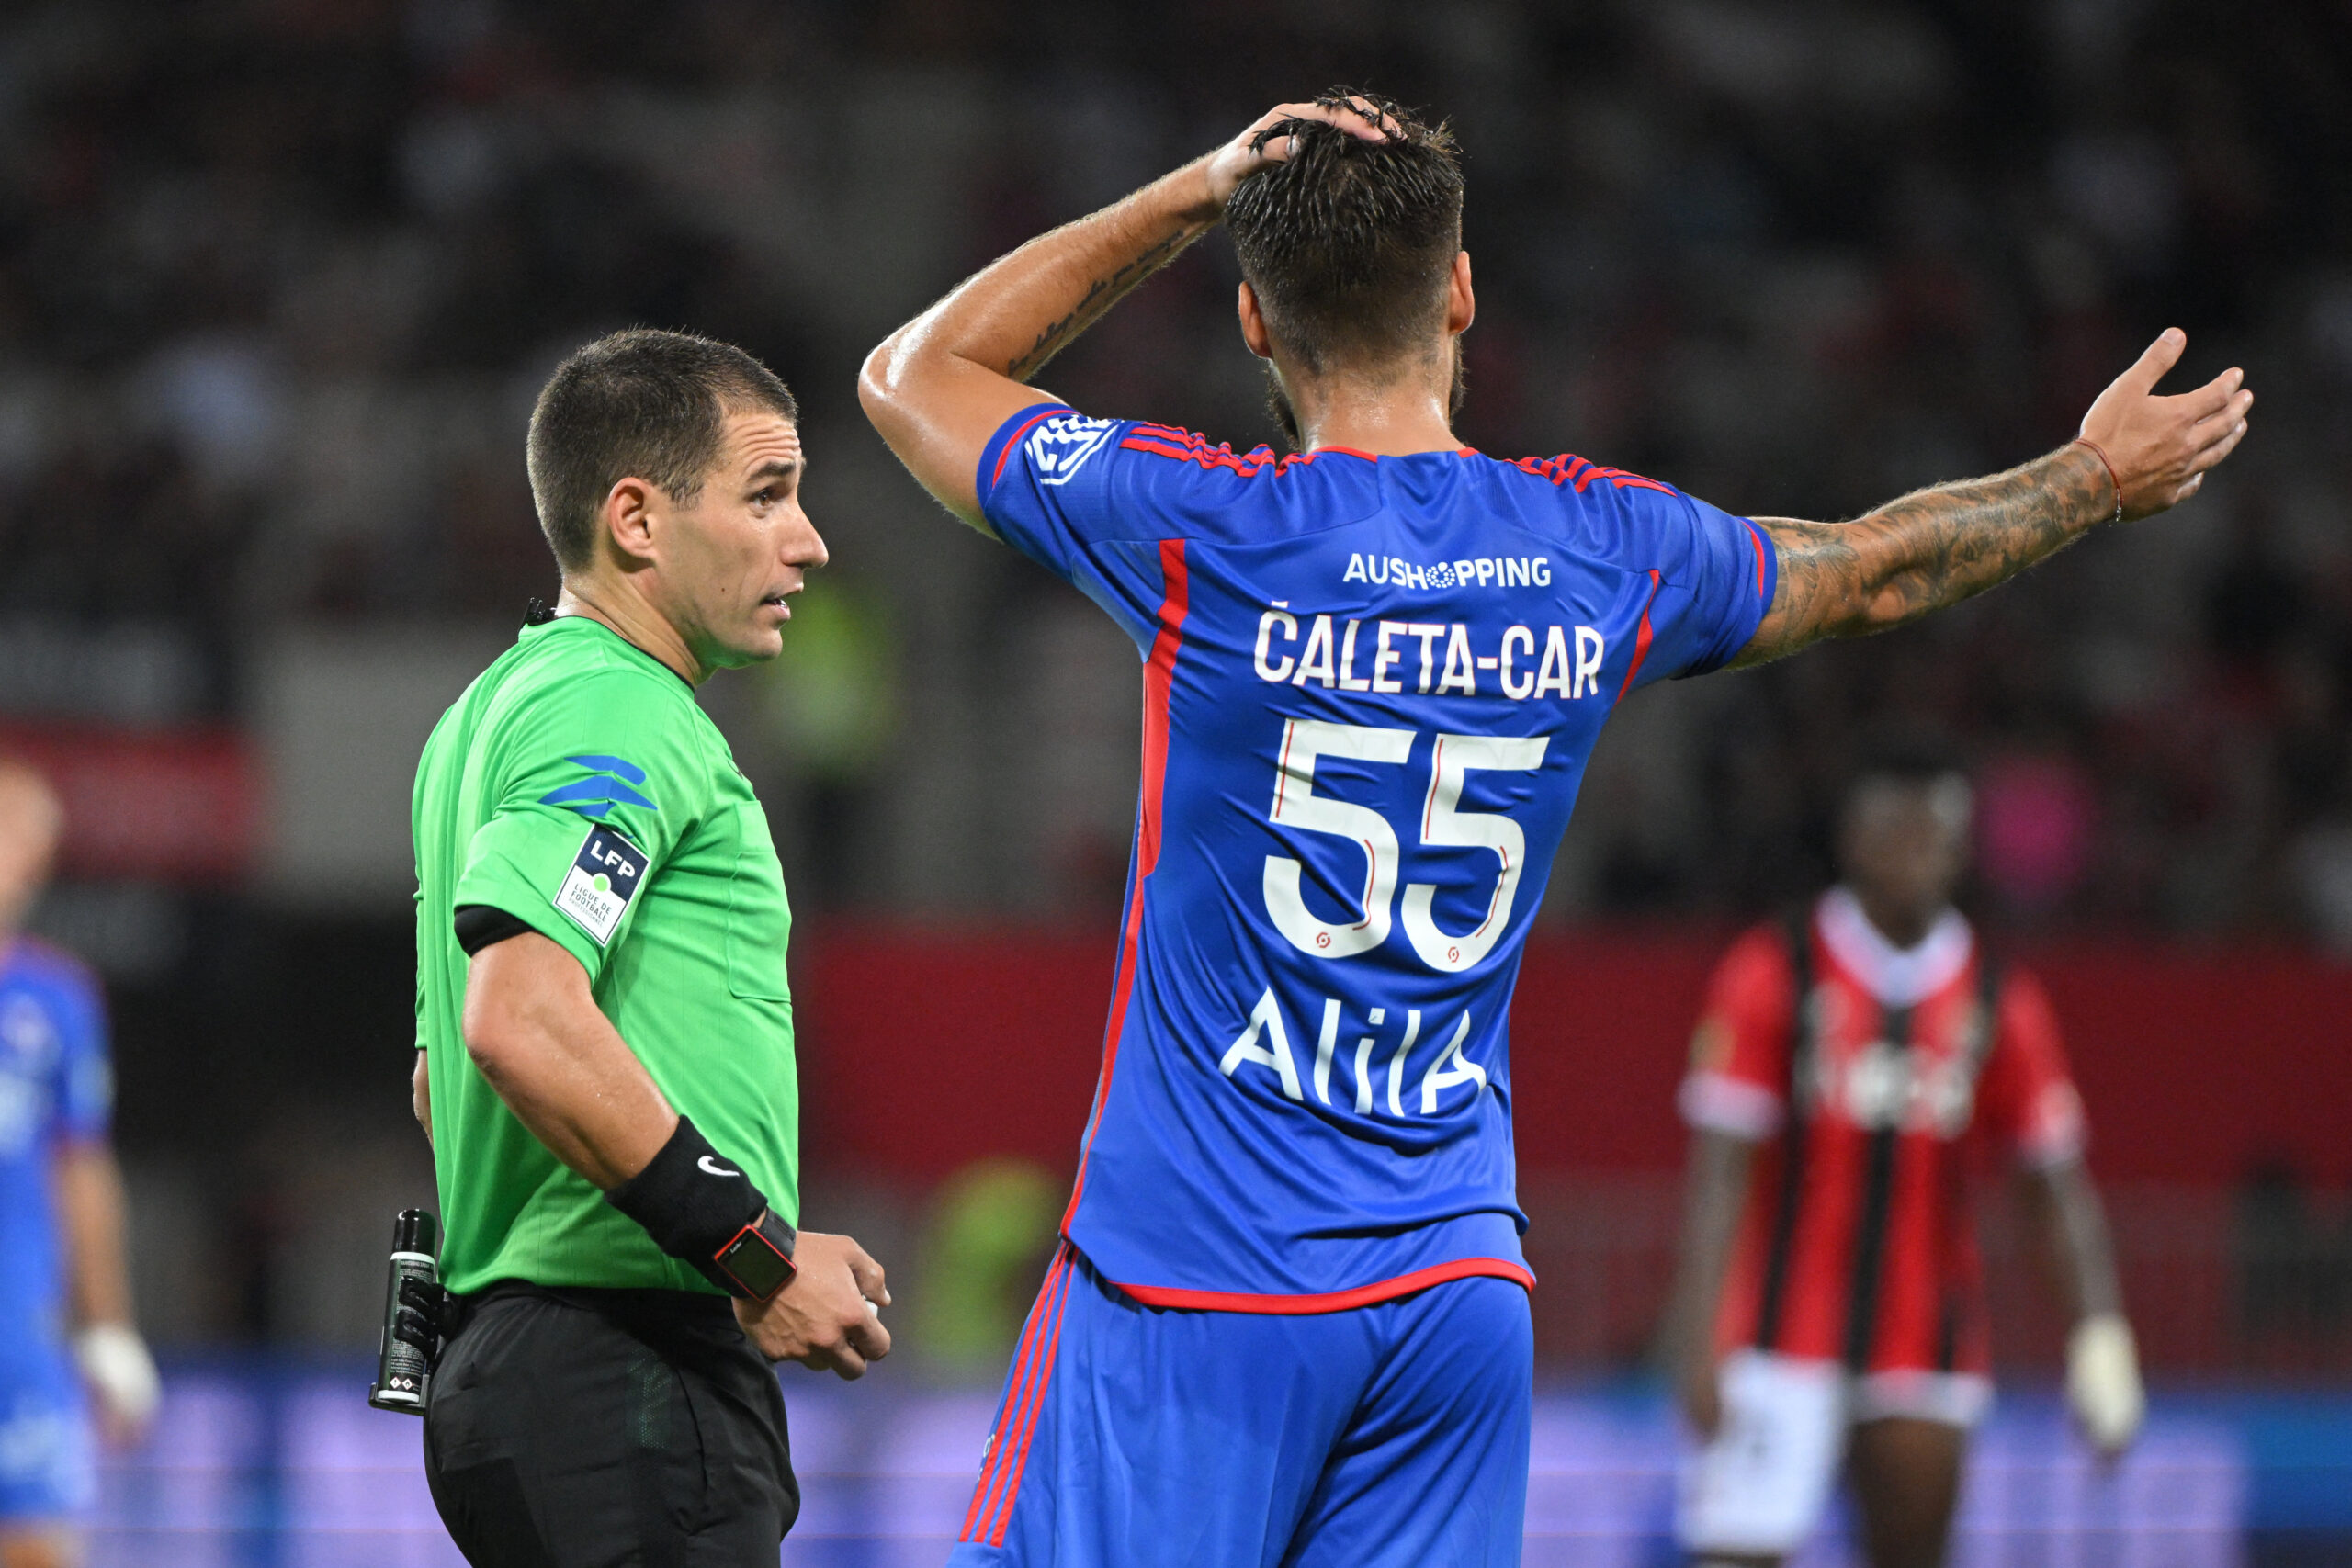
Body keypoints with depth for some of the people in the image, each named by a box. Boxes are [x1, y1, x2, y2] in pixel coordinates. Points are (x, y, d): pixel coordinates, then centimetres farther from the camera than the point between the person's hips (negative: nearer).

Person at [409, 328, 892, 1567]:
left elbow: (442, 1074, 29)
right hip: (631, 1367, -10)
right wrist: (758, 1254, -19)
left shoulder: (498, 708, 21)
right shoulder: (618, 711, -12)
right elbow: (521, 1023, -26)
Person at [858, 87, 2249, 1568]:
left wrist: (1191, 194, 9)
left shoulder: (1203, 531, -9)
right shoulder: (1606, 550, 4)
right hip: (1461, 1279, 4)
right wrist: (2099, 477, 42)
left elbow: (912, 374, 9)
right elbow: (1873, 568, 25)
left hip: (1195, 1284, -4)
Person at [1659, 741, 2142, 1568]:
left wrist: (2101, 1335, -8)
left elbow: (2063, 1185, 4)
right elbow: (1718, 1172, -7)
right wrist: (1700, 1346, -15)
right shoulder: (1773, 976, -4)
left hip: (1928, 1361, 3)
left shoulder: (2000, 1004, 4)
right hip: (1782, 1344, -3)